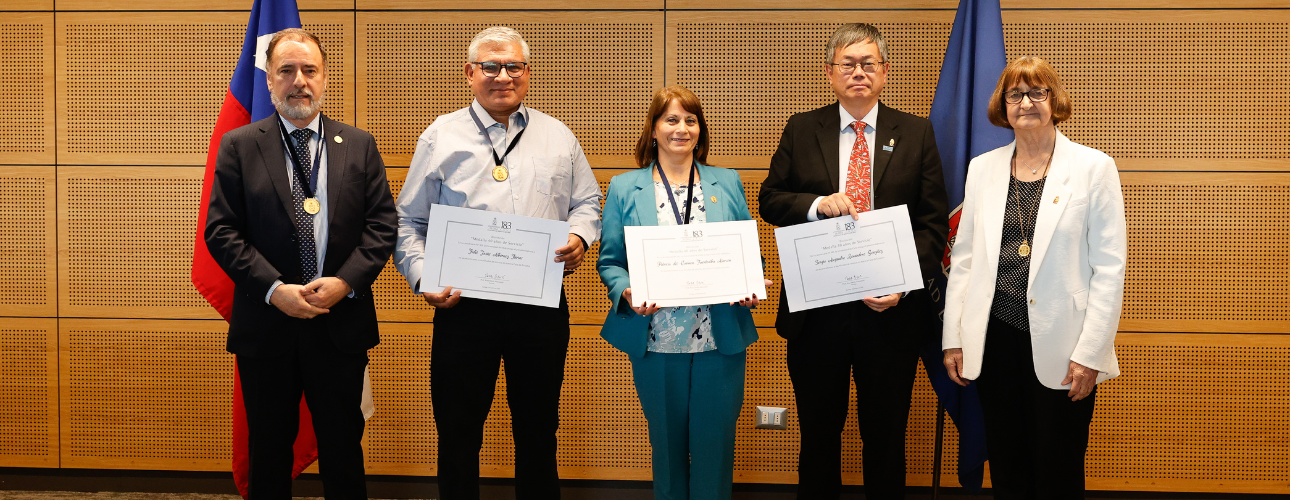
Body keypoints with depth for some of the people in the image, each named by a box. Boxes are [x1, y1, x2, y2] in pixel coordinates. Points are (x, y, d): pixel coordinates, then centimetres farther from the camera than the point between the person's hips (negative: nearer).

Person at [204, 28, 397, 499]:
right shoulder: (238, 146, 2)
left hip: (341, 324, 1)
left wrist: (346, 282, -13)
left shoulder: (359, 146, 7)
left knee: (343, 450, 10)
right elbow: (221, 231, -4)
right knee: (269, 452, 11)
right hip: (265, 326, -1)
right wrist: (274, 290, -15)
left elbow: (382, 224, 2)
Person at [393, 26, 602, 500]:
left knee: (539, 432, 11)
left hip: (541, 304, 2)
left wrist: (580, 236, -7)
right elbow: (409, 221, 4)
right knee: (458, 433, 5)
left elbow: (587, 203, 15)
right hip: (463, 305, -1)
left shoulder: (558, 137, 10)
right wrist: (423, 278, -11)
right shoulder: (441, 137, 4)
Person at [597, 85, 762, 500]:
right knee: (667, 446, 10)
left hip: (720, 341, 1)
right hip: (656, 340, -1)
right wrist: (627, 293, -16)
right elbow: (610, 261, 4)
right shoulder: (624, 188, 6)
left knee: (714, 446, 4)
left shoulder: (728, 184, 10)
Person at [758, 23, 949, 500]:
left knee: (886, 437, 11)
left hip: (889, 309, 0)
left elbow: (934, 222, -1)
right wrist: (817, 204, -16)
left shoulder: (917, 133, 3)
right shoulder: (801, 130, 6)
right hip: (816, 312, 1)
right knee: (819, 433, 13)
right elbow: (770, 199, 4)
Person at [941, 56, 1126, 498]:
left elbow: (1109, 267, -5)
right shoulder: (982, 168, 9)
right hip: (994, 341, 3)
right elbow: (963, 258, 11)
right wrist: (953, 339, 6)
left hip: (1060, 348, -3)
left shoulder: (1094, 168, -2)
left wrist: (1090, 353, -11)